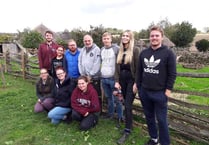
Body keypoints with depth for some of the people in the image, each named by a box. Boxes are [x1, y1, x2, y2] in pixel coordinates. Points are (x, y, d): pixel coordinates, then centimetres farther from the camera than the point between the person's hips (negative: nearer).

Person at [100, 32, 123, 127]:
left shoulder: (116, 48, -7)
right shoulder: (101, 50, 11)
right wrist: (100, 74, 15)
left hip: (113, 78, -5)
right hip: (103, 78, 6)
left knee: (116, 99, -1)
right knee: (108, 97, 17)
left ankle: (120, 118, 14)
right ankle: (110, 114, 33)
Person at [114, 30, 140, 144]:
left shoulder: (135, 50, -8)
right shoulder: (120, 51, 10)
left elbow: (138, 68, -11)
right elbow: (117, 67, 9)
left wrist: (136, 83, -14)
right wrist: (117, 81, 2)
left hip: (131, 80, -5)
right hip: (122, 80, 5)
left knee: (127, 105, -5)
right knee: (126, 104, 12)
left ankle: (127, 131, 7)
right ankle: (129, 123, 29)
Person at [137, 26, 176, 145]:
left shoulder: (168, 53, -7)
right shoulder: (143, 53, 6)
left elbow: (172, 73, -7)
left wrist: (168, 90, -10)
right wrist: (138, 86, 9)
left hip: (160, 93, -4)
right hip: (144, 92, 5)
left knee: (161, 120, 6)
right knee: (149, 117, 17)